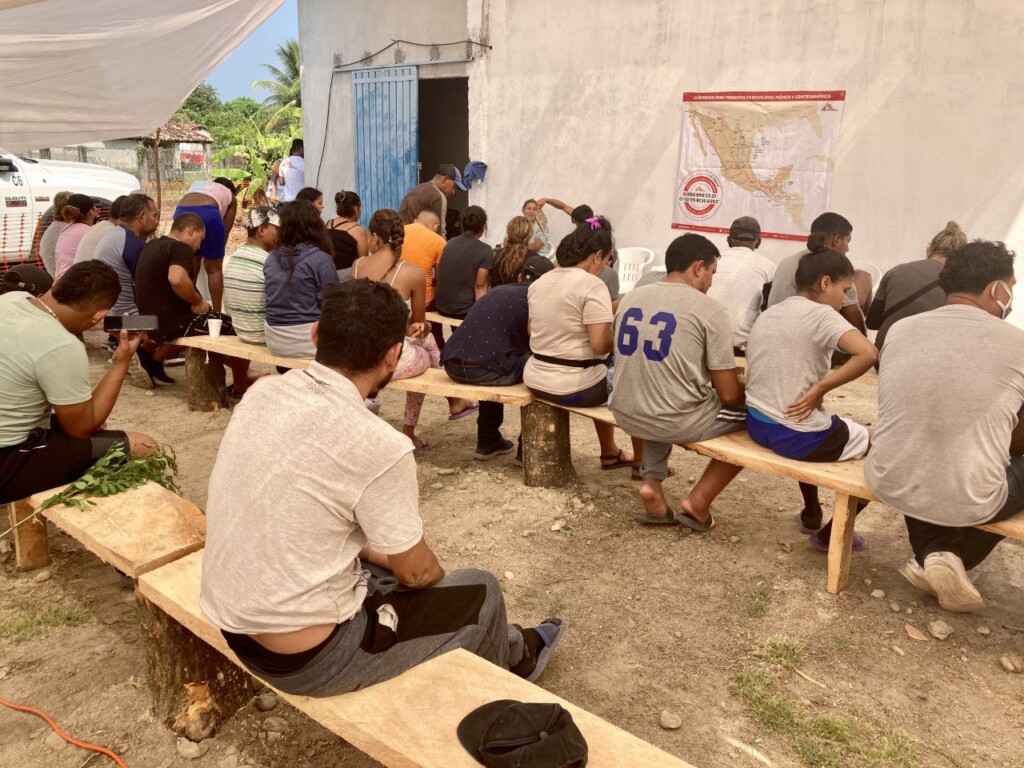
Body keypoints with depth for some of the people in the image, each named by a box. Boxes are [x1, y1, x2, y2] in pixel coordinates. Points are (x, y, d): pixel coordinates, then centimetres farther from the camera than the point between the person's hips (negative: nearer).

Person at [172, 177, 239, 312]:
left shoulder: (196, 184, 39)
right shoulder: (230, 196, 30)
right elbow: (225, 230, 23)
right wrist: (218, 253, 33)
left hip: (181, 212, 3)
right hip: (207, 213, -3)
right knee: (214, 269, 11)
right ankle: (216, 315, 12)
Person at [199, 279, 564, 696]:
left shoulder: (263, 392, -6)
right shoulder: (379, 448, -26)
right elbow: (417, 572, -10)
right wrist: (409, 565, 13)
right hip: (308, 661, -7)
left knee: (386, 564, 27)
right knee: (480, 590, 10)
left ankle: (504, 647, 47)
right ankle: (513, 657, 44)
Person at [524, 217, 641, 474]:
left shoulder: (538, 283, 7)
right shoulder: (592, 285, -17)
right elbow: (600, 345, -23)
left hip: (536, 379, 8)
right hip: (573, 387, -8)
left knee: (602, 372, 33)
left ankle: (610, 454, 43)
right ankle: (640, 463, 27)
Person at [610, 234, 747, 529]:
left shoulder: (630, 298, 7)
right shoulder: (710, 310, -10)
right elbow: (729, 395, -8)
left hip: (626, 414, 6)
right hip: (677, 423, -6)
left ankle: (652, 485, 19)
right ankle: (698, 501, 14)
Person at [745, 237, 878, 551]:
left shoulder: (766, 314, 8)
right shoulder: (820, 314, -14)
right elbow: (868, 353, -29)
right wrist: (820, 388, -20)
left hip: (757, 425, 8)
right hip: (796, 436, -8)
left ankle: (811, 514, 50)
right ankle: (829, 534, 25)